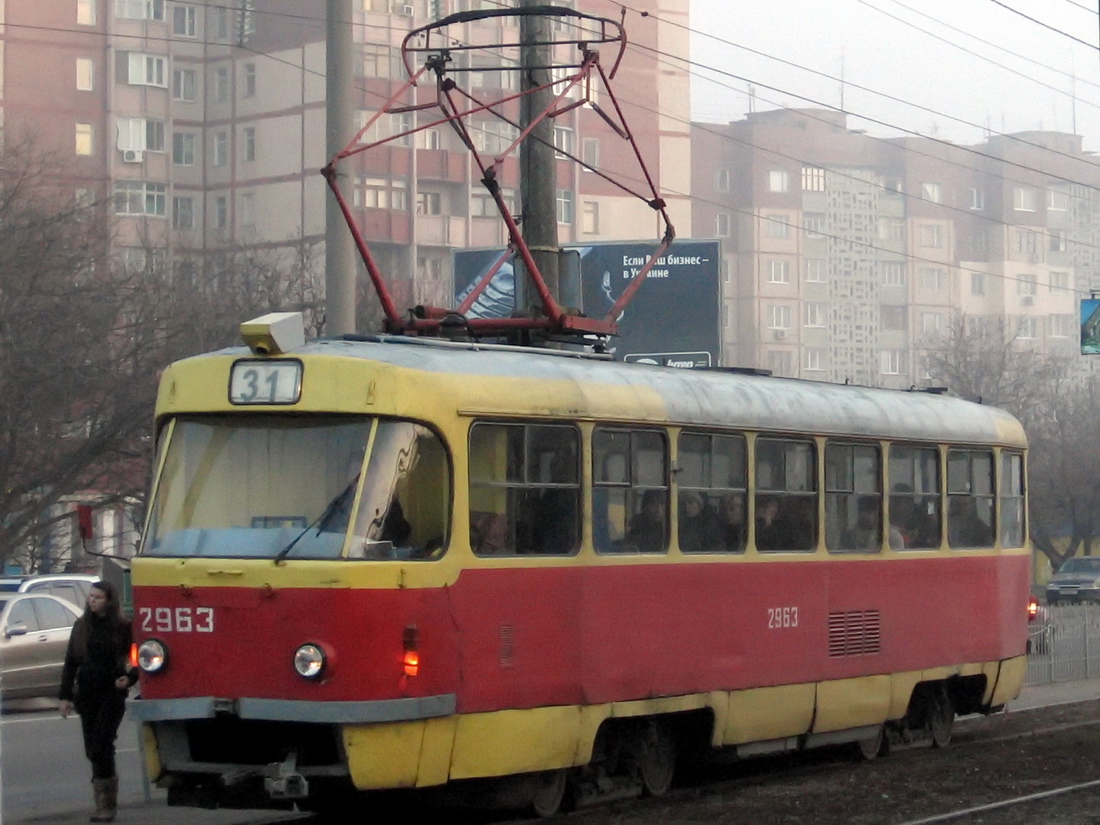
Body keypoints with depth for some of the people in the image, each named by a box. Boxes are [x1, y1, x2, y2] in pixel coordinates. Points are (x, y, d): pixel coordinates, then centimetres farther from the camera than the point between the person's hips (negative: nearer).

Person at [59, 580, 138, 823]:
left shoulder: (122, 628, -3)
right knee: (93, 749, 7)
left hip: (112, 694, -4)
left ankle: (106, 804, -8)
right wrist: (65, 696, 5)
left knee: (101, 747, -13)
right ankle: (106, 800, 19)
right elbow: (70, 663, 9)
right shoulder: (81, 626, 8)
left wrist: (130, 678, -15)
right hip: (86, 694, 4)